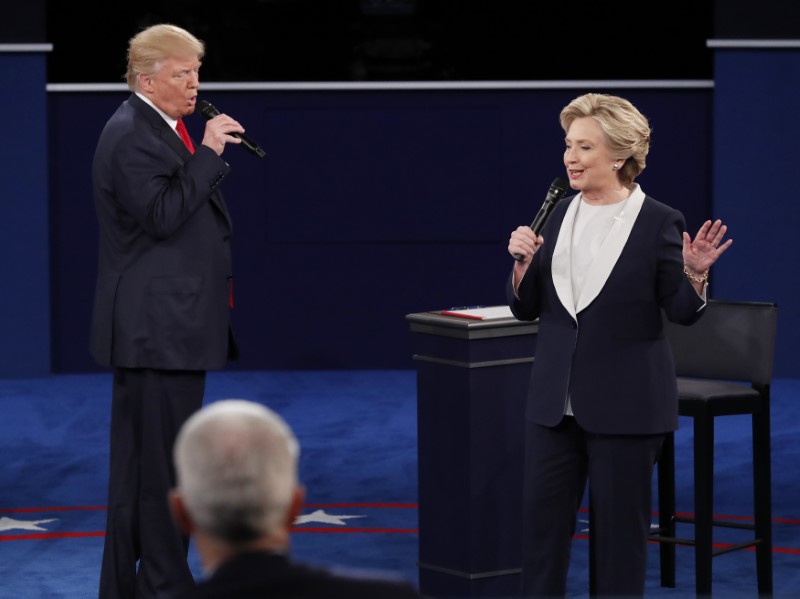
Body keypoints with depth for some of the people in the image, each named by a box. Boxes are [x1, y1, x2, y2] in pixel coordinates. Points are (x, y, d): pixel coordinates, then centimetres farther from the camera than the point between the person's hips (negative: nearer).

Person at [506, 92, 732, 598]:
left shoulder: (659, 222, -7)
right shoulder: (560, 215, 6)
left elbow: (684, 312, -4)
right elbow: (526, 308, 9)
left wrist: (695, 274, -23)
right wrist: (523, 262, -8)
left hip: (625, 403, -5)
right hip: (556, 396, 5)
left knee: (618, 519, 4)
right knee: (542, 513, 6)